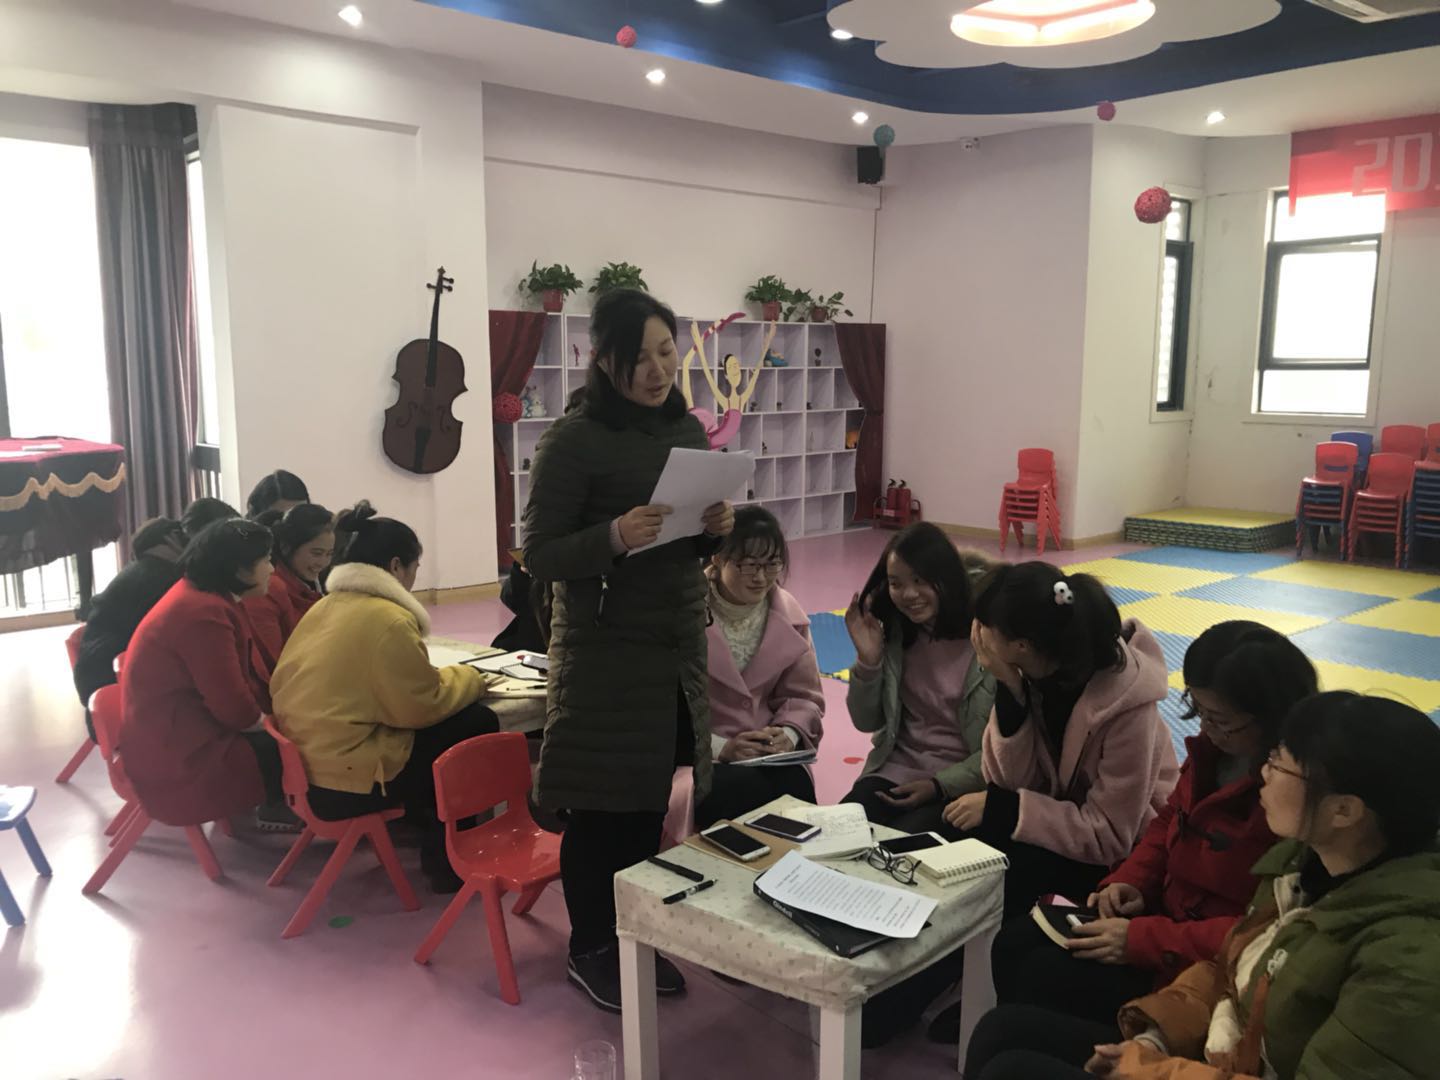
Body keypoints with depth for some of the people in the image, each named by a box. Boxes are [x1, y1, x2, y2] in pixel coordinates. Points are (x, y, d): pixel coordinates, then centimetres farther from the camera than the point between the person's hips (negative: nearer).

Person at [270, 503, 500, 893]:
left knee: (458, 718, 18)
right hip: (347, 779, -9)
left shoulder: (326, 606, 11)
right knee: (477, 725, 0)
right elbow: (424, 706, -14)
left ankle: (427, 829, 27)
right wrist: (467, 676, 4)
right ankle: (446, 861, 11)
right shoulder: (388, 619, -17)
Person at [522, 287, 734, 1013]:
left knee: (650, 805, 14)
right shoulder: (572, 440, -13)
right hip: (603, 653, -6)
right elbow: (538, 556, -14)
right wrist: (614, 537, -29)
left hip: (678, 646, 6)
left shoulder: (687, 430, 7)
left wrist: (715, 529, -7)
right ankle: (588, 952, 25)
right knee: (599, 810, 6)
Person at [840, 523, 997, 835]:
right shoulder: (893, 632, 1)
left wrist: (941, 785, -17)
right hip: (897, 770, 4)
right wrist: (868, 659, -10)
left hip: (962, 781, -4)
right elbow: (867, 722, 6)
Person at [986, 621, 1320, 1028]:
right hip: (1168, 909, 8)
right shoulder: (1214, 748, 0)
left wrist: (1141, 940, -25)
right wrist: (1132, 881, -2)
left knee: (1046, 977, -17)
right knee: (1015, 942, -4)